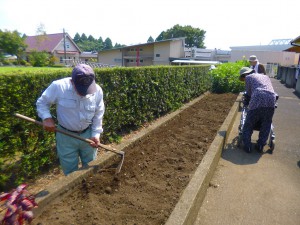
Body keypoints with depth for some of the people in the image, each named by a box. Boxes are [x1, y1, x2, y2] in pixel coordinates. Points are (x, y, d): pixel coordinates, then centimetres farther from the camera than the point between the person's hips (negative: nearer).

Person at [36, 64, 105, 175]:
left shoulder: (97, 90, -14)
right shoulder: (58, 86, -21)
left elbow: (98, 115, -4)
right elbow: (42, 103, -4)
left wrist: (96, 134, -10)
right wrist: (46, 118, -20)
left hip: (88, 134, 2)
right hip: (66, 136, -1)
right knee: (70, 171, 14)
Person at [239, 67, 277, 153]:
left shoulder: (248, 77, 18)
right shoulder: (266, 76, 34)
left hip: (257, 99, -5)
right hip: (271, 99, 5)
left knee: (249, 124, 9)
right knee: (266, 125, 19)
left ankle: (247, 146, 11)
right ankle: (260, 146, 21)